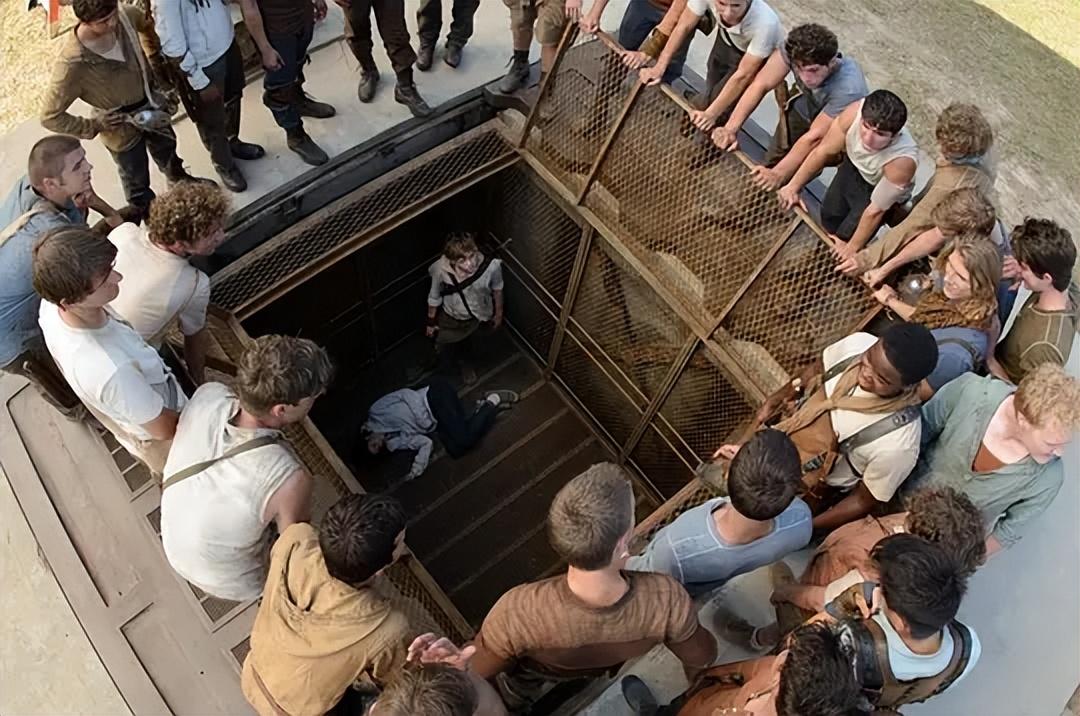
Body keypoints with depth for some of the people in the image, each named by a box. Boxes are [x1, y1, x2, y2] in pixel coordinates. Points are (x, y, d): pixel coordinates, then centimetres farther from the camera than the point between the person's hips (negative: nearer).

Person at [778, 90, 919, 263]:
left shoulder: (902, 160, -42)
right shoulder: (855, 112, -36)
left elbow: (875, 210, -29)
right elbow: (824, 151, -19)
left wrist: (852, 248, -19)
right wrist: (793, 186, -15)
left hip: (880, 190, -4)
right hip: (853, 166, 4)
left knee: (845, 238, -1)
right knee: (829, 218, 15)